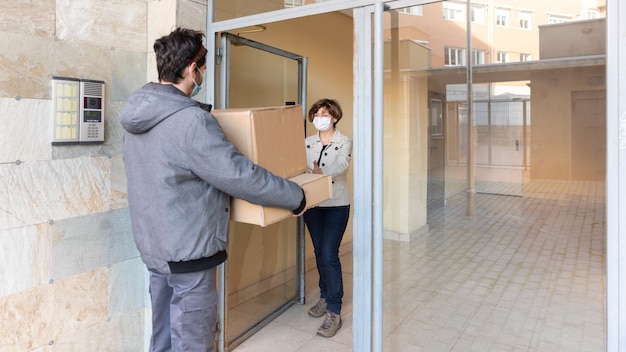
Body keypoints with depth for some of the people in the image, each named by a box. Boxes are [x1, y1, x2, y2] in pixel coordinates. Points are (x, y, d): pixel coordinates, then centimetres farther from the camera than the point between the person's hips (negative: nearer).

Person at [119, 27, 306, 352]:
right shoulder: (191, 121, -25)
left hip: (153, 246, 9)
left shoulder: (136, 114, 3)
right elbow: (241, 176, -24)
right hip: (189, 252, -9)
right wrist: (296, 197, -12)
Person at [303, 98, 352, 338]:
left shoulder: (345, 142, -6)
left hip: (336, 205, -4)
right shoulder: (307, 143, 7)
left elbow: (341, 166, -25)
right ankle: (325, 297, 31)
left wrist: (322, 173, -44)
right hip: (313, 204, 5)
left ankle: (334, 312, -3)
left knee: (329, 254, -10)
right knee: (319, 253, 13)